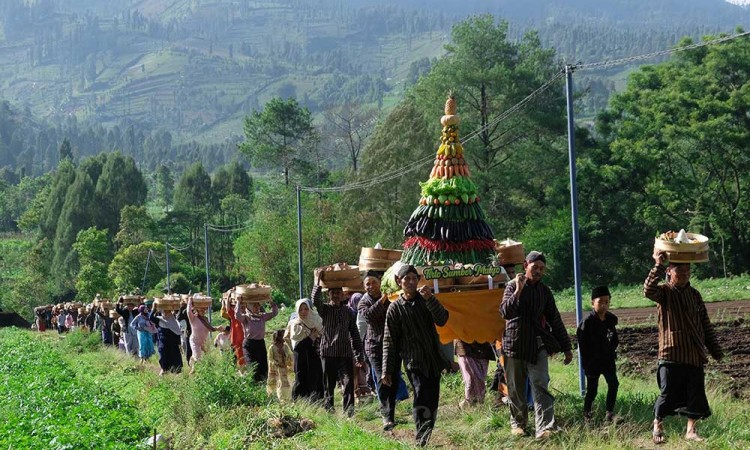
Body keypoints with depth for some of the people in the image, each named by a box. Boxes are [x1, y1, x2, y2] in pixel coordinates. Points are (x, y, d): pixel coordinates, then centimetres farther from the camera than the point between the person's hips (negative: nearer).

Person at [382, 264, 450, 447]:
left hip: (433, 359, 4)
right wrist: (387, 371, -4)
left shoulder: (425, 300, 8)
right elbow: (389, 342, -1)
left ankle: (427, 438, 18)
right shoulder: (395, 308, -1)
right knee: (422, 397, -19)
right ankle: (421, 440, -21)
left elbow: (442, 320, -6)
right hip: (414, 361, -4)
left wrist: (430, 299, -20)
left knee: (432, 400, 7)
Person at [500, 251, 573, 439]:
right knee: (515, 388, 8)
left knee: (540, 385, -12)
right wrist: (518, 290, -25)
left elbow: (555, 320, 13)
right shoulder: (513, 286, -2)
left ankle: (544, 428, -20)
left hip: (537, 345, 1)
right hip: (514, 344, -1)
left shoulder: (544, 291, 9)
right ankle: (517, 423, 27)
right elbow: (506, 312, -17)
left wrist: (566, 347, 11)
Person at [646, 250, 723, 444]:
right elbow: (648, 290, -29)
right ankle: (658, 427, 17)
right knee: (668, 393, -2)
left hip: (695, 354, 5)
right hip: (671, 353, -5)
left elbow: (706, 324, 15)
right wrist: (658, 266, -33)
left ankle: (691, 430, 18)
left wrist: (715, 350, 13)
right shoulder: (664, 291, -4)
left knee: (696, 395, 6)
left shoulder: (694, 294, 11)